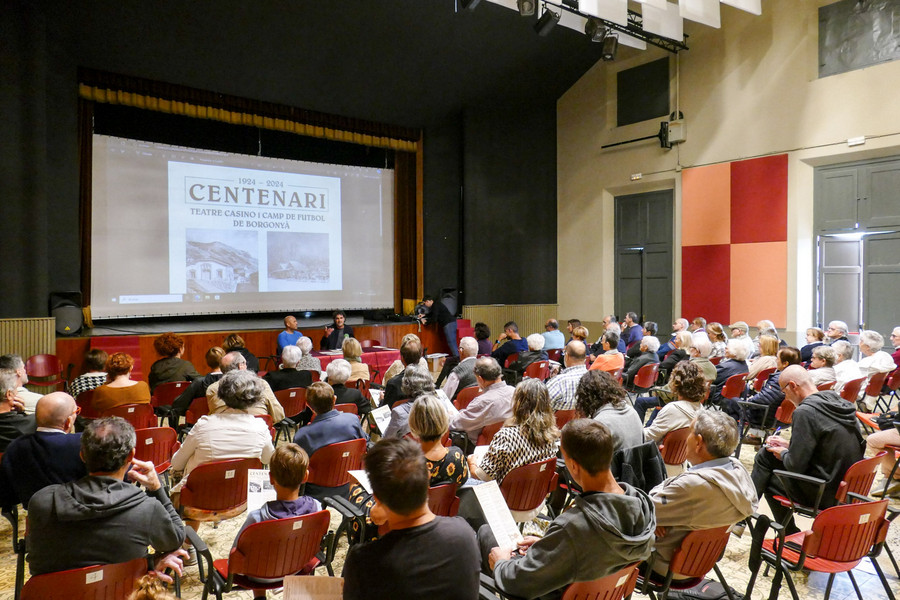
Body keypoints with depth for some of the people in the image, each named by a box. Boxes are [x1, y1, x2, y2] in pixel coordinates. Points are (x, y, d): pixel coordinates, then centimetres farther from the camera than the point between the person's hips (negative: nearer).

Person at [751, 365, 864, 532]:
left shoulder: (805, 412, -23)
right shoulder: (838, 402, 4)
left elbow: (796, 465, -21)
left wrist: (783, 454, -1)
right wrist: (789, 446, 16)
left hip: (827, 495, -9)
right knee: (765, 454, 16)